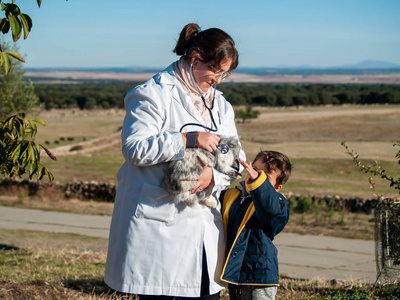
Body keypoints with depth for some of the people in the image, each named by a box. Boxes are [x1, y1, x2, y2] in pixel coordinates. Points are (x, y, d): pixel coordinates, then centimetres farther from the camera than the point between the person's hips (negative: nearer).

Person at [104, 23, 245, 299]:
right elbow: (134, 148, -15)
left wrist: (214, 174, -10)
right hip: (159, 223, -6)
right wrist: (190, 139, -20)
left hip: (204, 223, 7)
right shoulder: (154, 95, -4)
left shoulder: (221, 105, 18)